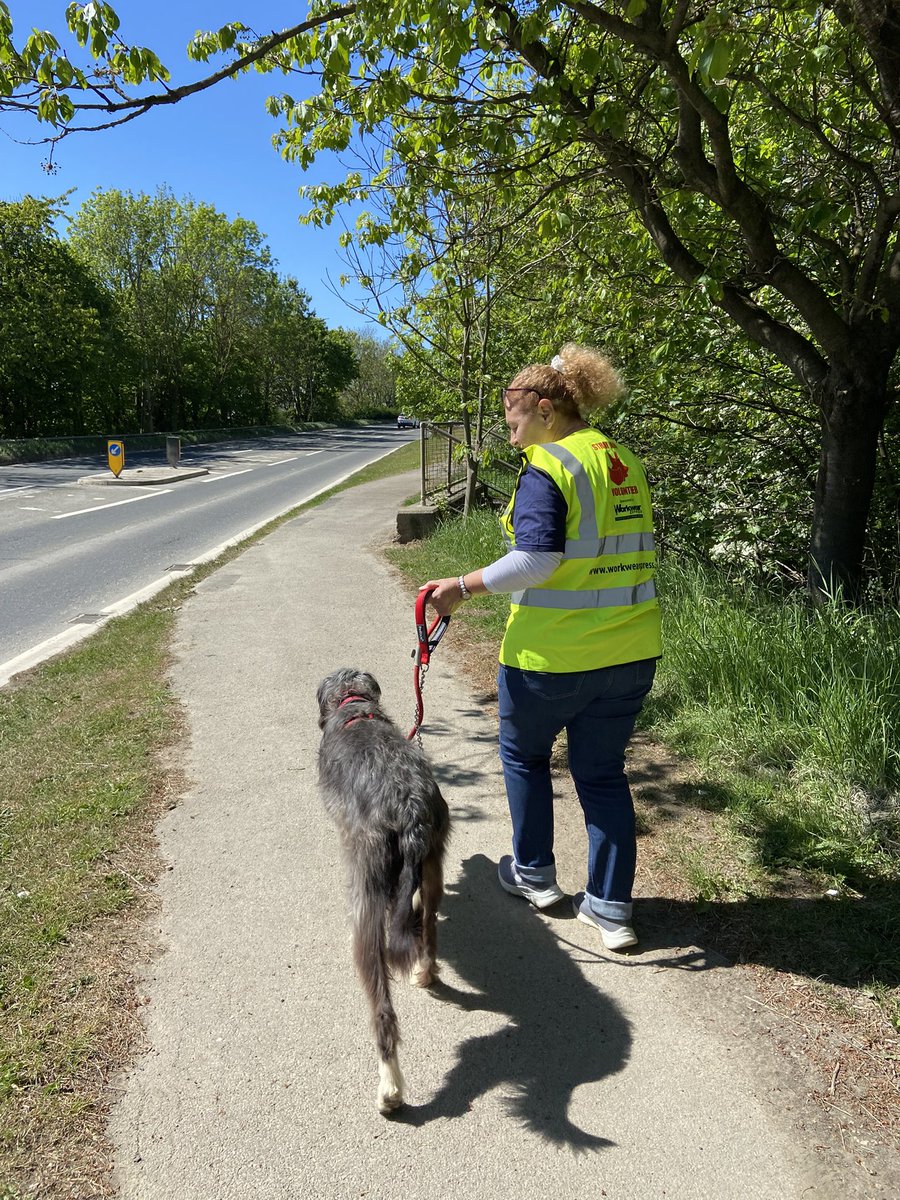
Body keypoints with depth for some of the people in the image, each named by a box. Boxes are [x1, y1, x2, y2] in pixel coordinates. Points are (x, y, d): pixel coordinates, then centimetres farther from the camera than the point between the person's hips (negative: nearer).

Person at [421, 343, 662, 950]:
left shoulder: (546, 468, -15)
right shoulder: (624, 461, 10)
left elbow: (534, 559, -25)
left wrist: (461, 588, -17)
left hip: (553, 654, -7)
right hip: (630, 650, 7)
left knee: (524, 752, 19)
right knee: (604, 771, 16)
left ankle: (534, 874, 34)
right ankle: (611, 906, 22)